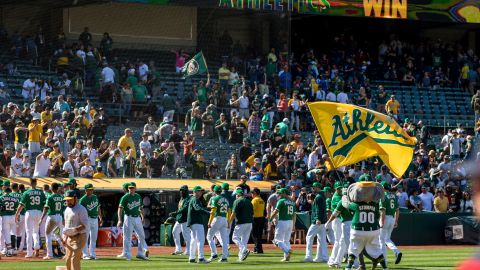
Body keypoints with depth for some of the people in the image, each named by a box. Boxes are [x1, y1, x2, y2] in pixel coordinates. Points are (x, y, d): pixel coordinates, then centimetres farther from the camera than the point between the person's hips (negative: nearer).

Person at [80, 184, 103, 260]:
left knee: (94, 238, 9)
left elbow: (98, 208, 20)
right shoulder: (83, 199, -10)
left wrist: (100, 218, 15)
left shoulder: (95, 197, 11)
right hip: (87, 219, -7)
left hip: (95, 219, 7)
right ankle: (85, 254, -1)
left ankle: (93, 254, 16)